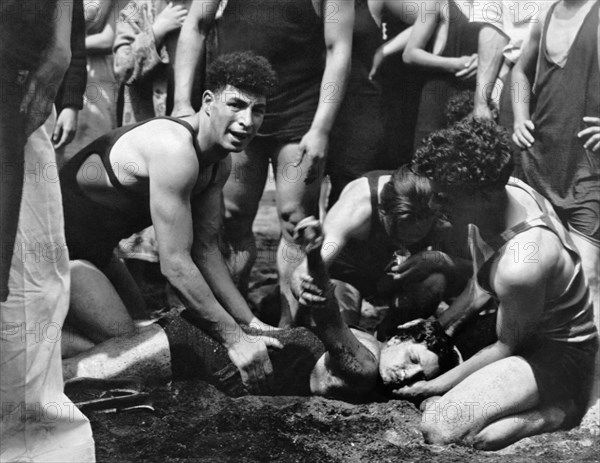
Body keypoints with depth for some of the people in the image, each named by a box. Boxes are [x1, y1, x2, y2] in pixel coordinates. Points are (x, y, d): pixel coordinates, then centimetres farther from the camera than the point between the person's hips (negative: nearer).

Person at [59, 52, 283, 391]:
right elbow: (175, 264, -29)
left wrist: (249, 322, 1)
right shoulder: (175, 149, -29)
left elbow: (206, 250, 7)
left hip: (93, 247, 10)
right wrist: (234, 339, -25)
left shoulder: (218, 161, 2)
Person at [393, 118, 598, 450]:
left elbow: (508, 347, -19)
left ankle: (554, 412, -9)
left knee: (438, 428, -25)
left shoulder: (521, 266, -37)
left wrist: (440, 383, -12)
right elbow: (482, 282, 8)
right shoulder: (501, 190, -12)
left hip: (557, 354, -10)